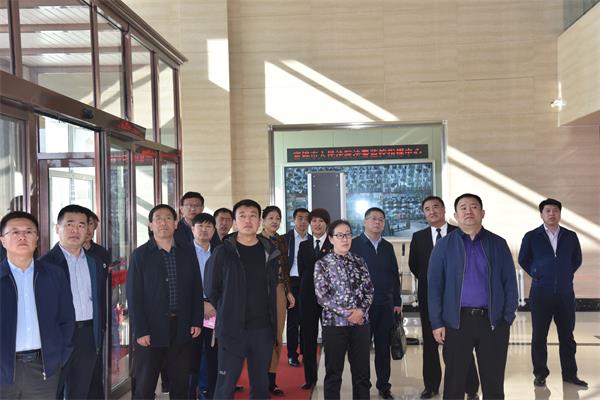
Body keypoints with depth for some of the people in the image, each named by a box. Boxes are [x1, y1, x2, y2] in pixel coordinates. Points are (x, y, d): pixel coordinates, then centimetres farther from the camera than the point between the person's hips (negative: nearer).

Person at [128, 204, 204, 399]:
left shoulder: (187, 252, 7)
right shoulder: (140, 255, -3)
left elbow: (196, 289, 9)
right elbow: (134, 296, -5)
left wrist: (197, 321, 2)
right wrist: (140, 331, -10)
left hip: (182, 330, 3)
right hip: (151, 331, -3)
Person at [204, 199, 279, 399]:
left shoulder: (270, 252, 6)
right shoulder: (223, 252, -4)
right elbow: (212, 289, 2)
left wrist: (271, 319, 12)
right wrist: (226, 314, 4)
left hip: (263, 329, 3)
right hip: (232, 329, -3)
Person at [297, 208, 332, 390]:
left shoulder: (334, 245, -2)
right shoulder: (304, 245, 11)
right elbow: (301, 271, 9)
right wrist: (309, 285, 2)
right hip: (308, 296, 4)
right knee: (308, 337, 7)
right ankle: (310, 377, 17)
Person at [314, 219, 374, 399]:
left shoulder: (359, 261, 8)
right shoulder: (322, 263, -2)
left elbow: (369, 290, 5)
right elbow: (322, 296, -9)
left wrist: (361, 310, -12)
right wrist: (347, 313, -14)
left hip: (360, 323, 3)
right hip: (335, 323, -3)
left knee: (362, 372, 8)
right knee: (333, 373, 6)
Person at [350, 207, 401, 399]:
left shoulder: (388, 247, 13)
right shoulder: (354, 245, -2)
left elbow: (395, 275, 14)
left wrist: (397, 302, 10)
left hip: (386, 305, 4)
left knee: (384, 347, 9)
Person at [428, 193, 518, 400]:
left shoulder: (498, 244, 7)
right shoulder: (444, 245, 3)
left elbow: (510, 282, 5)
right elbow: (434, 286, 1)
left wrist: (508, 317, -3)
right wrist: (436, 323, -5)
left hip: (493, 320, 1)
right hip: (457, 321, -1)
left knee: (494, 382, 9)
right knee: (454, 381, 6)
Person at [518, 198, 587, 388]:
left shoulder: (571, 236, 4)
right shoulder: (531, 237, -1)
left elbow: (577, 259, 18)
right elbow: (523, 260, 11)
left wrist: (566, 275, 11)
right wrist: (537, 275, 8)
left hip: (565, 294, 2)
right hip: (541, 294, -2)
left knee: (567, 336, 8)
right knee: (539, 336, 4)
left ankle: (570, 374, 18)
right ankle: (540, 374, 14)